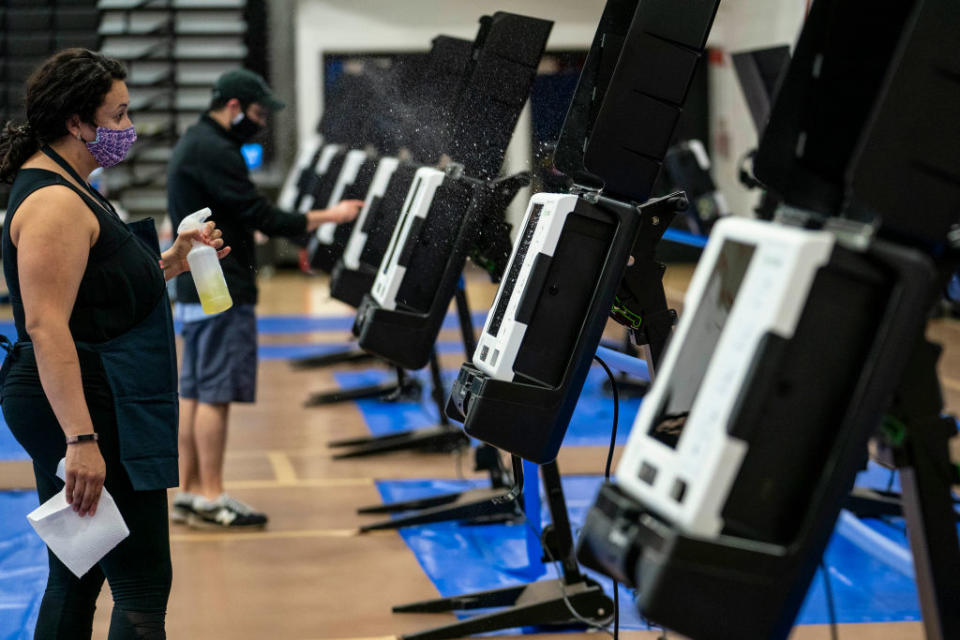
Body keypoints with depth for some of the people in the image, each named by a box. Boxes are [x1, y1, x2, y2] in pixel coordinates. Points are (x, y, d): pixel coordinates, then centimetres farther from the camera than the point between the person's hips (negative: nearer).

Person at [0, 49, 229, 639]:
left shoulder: (70, 190, 17)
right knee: (143, 582, -5)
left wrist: (170, 264, 15)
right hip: (90, 412, -11)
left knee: (77, 577, 15)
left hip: (84, 413, 11)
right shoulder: (54, 202, -16)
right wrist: (81, 438, -31)